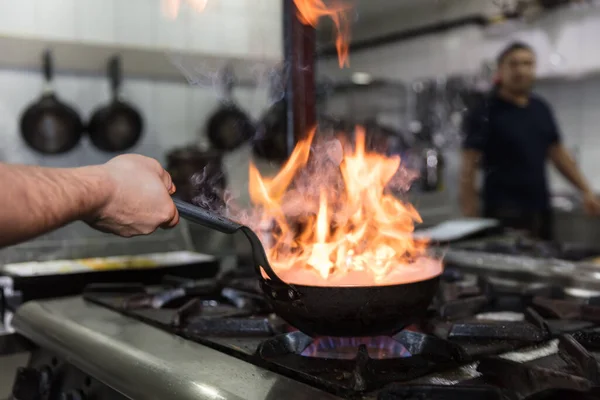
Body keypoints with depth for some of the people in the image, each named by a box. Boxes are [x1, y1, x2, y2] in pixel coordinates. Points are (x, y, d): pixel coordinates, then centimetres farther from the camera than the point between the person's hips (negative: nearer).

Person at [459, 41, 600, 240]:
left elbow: (558, 153, 19)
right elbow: (468, 169, -12)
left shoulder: (541, 109, 11)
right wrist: (470, 217, -18)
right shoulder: (484, 113, -8)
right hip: (504, 214, -6)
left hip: (541, 209, 6)